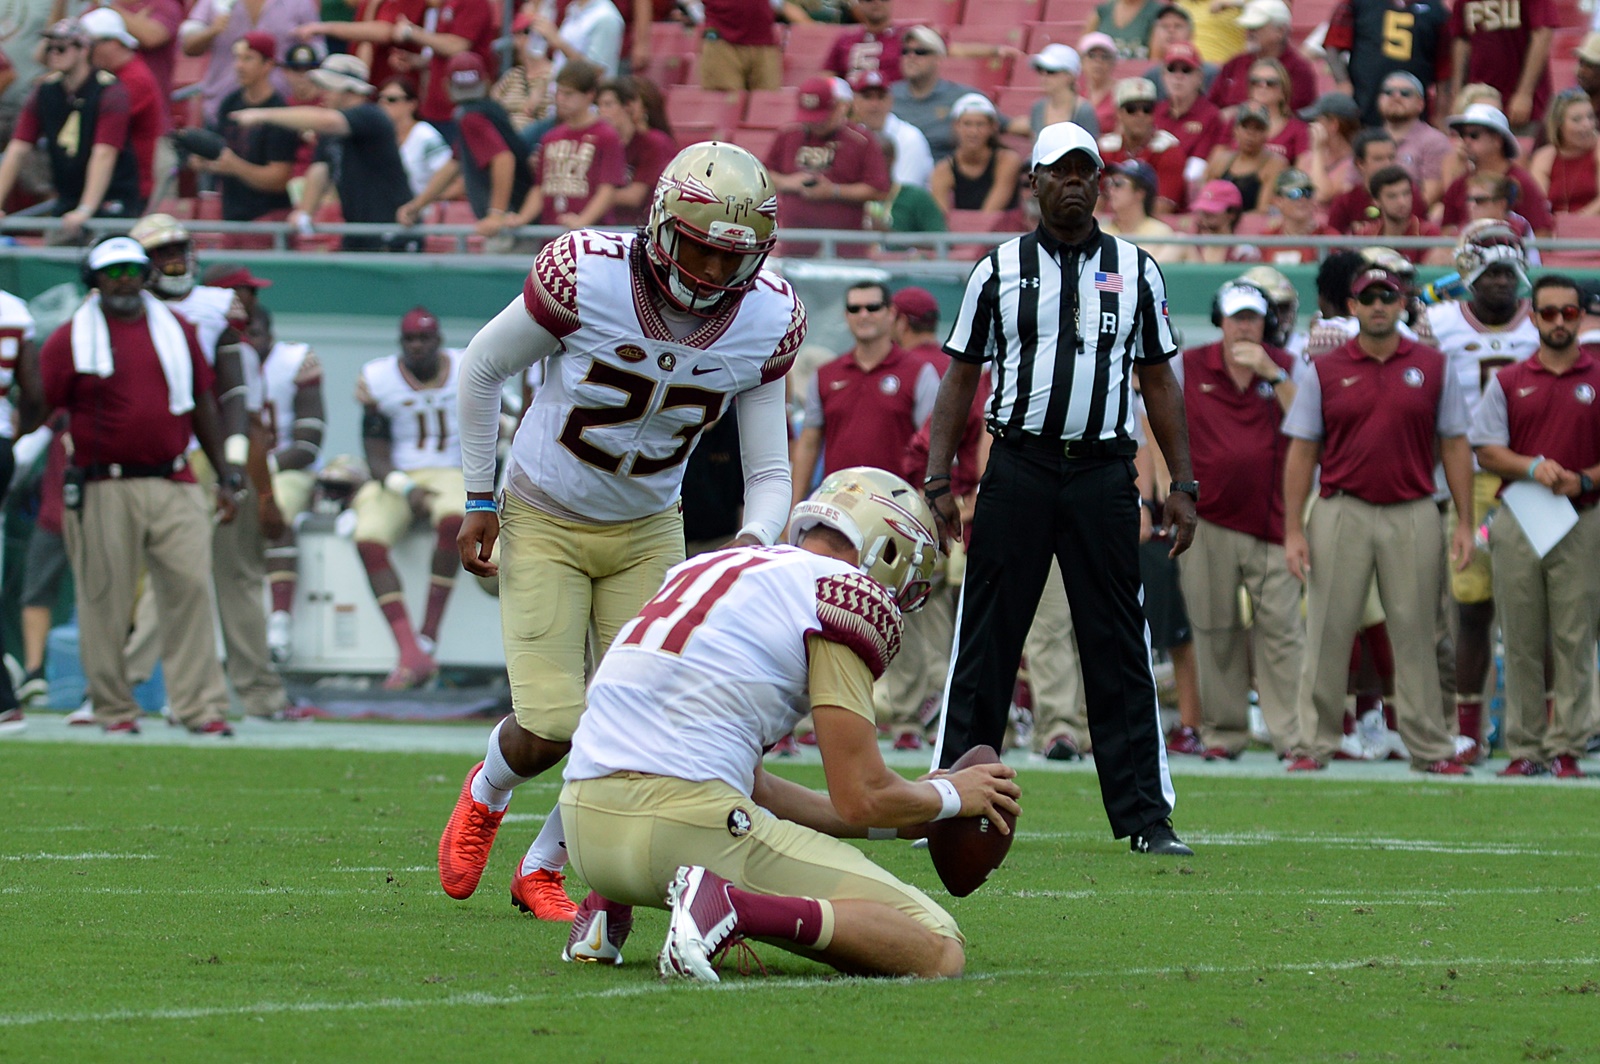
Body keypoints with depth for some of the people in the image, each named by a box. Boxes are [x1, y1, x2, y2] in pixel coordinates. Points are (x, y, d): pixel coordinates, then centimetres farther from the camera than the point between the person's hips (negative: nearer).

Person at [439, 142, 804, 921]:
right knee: (552, 728, -14)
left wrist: (755, 541, -30)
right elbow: (483, 368, -9)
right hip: (543, 524, -3)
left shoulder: (766, 322, -15)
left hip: (647, 530, 3)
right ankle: (486, 794, 25)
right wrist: (479, 501, -5)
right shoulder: (587, 276, -27)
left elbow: (769, 472, -7)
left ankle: (543, 870, 20)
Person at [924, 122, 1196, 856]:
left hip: (1104, 473, 0)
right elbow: (961, 377, 9)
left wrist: (1182, 485, 7)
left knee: (1119, 647, -1)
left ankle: (1145, 816, 1)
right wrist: (937, 480, 1)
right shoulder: (998, 270, 8)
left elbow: (1158, 382, 13)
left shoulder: (1136, 271, 10)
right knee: (984, 643, 0)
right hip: (1018, 467, 0)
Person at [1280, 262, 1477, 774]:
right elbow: (1302, 452, 4)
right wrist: (1293, 531, -3)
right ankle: (1314, 745, 4)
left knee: (1414, 635, 4)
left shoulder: (1433, 367, 7)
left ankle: (1430, 747, 8)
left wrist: (1465, 522, 1)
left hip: (1412, 516, 1)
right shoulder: (1323, 371, 4)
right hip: (1341, 515, -1)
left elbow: (1454, 447, 8)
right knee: (1328, 635, 0)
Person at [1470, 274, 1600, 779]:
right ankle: (1524, 747, 7)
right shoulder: (1507, 382, 10)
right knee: (1522, 642, 3)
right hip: (1517, 521, 2)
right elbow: (1486, 451, 4)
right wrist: (1532, 467, -13)